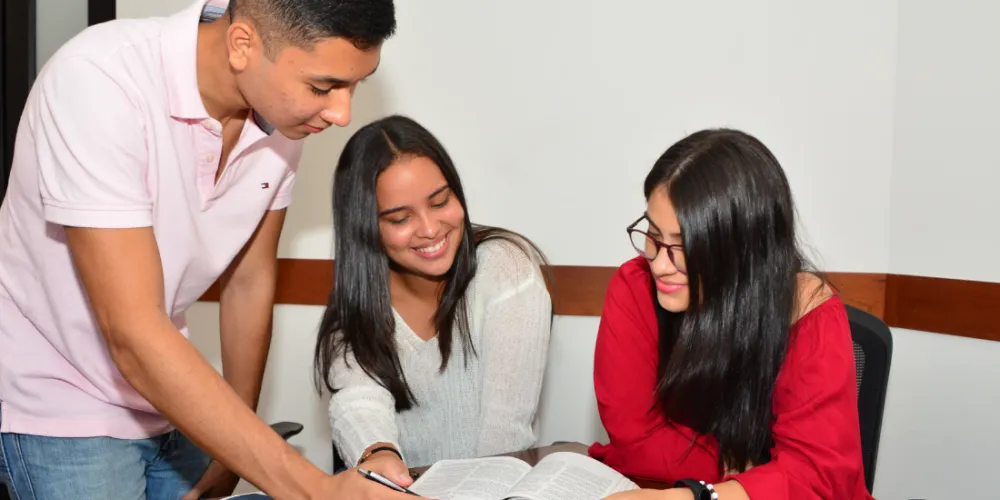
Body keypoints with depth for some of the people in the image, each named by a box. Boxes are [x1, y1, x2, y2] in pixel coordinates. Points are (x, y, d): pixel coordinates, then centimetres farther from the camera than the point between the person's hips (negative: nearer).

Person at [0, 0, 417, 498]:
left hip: (163, 395, 5)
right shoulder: (99, 81, -28)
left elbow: (249, 281, 0)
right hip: (60, 407, -4)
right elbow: (134, 336, -32)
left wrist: (232, 457, 4)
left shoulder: (284, 112, -12)